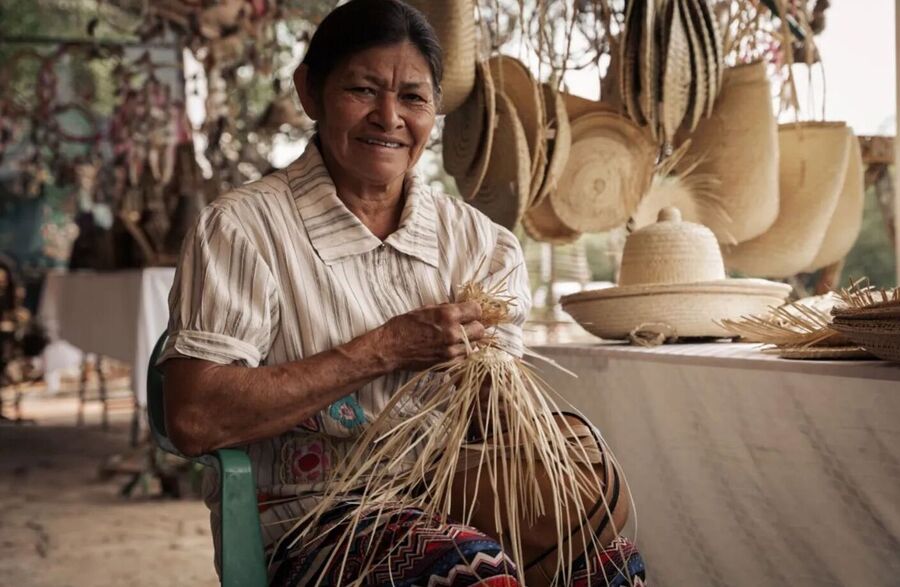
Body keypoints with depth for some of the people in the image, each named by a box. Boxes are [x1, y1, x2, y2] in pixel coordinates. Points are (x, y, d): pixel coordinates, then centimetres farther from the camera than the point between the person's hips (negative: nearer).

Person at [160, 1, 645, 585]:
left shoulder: (482, 243, 10)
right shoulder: (243, 228, -3)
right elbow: (194, 420, -15)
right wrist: (385, 350, -14)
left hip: (450, 512, 4)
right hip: (308, 529, -4)